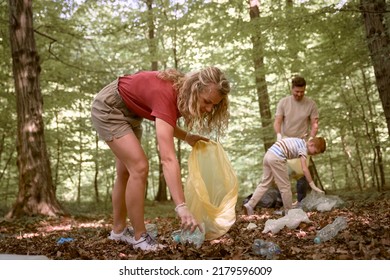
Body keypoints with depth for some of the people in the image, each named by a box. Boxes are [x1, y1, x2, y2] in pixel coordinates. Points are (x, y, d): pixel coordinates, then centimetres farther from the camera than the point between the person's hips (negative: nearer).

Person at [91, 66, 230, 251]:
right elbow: (168, 159, -47)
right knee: (139, 167, -19)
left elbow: (164, 121, 7)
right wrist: (181, 207, -53)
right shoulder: (167, 94, -38)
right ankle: (139, 237, -7)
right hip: (108, 108, -9)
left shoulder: (183, 92, -13)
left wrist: (187, 137, -9)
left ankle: (119, 230, 25)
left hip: (130, 112, 9)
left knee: (126, 172, 12)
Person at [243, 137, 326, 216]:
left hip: (268, 154, 9)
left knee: (265, 183, 13)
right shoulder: (303, 148, -3)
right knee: (285, 187, 3)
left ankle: (250, 205, 6)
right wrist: (313, 185, -7)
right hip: (277, 158, -9)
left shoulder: (299, 142, 23)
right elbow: (304, 169, -10)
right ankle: (289, 212, 14)